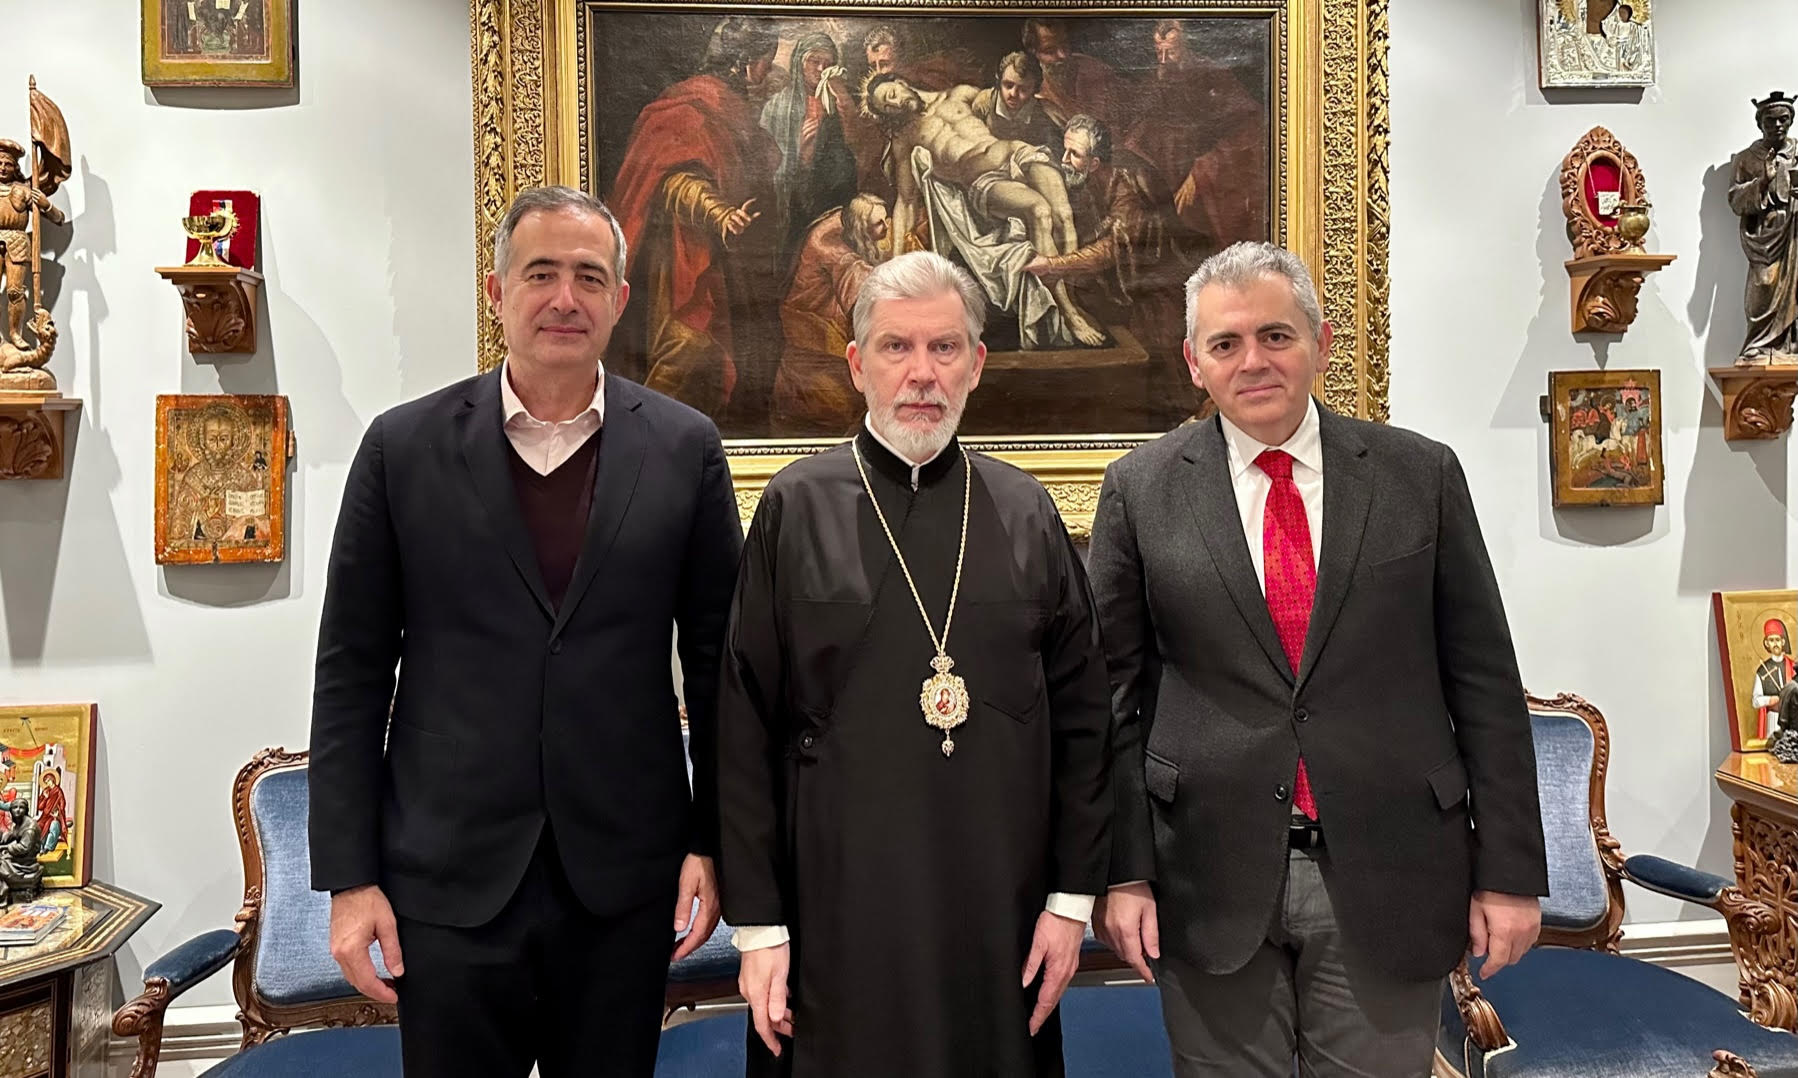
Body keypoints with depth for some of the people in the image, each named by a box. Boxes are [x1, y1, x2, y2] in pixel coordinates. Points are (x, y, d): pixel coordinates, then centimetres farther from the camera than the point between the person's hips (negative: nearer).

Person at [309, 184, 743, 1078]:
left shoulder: (684, 449, -1)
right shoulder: (403, 447, -1)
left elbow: (716, 660, 2)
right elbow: (352, 672, 1)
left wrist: (712, 841, 1)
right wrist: (348, 876, -1)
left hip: (624, 878, 1)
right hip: (449, 881, 0)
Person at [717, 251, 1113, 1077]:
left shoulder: (1026, 511, 4)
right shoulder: (795, 508, -2)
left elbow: (1081, 717, 6)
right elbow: (743, 732, -3)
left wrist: (1072, 896, 3)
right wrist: (756, 924, -4)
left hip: (1003, 911, 2)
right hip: (840, 911, -2)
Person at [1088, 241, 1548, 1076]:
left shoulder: (1421, 475, 1)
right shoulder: (1140, 490, -1)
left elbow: (1484, 683, 2)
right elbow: (1115, 694, 0)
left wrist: (1508, 870, 1)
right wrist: (1123, 871, -3)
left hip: (1387, 875, 1)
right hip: (1211, 875, 0)